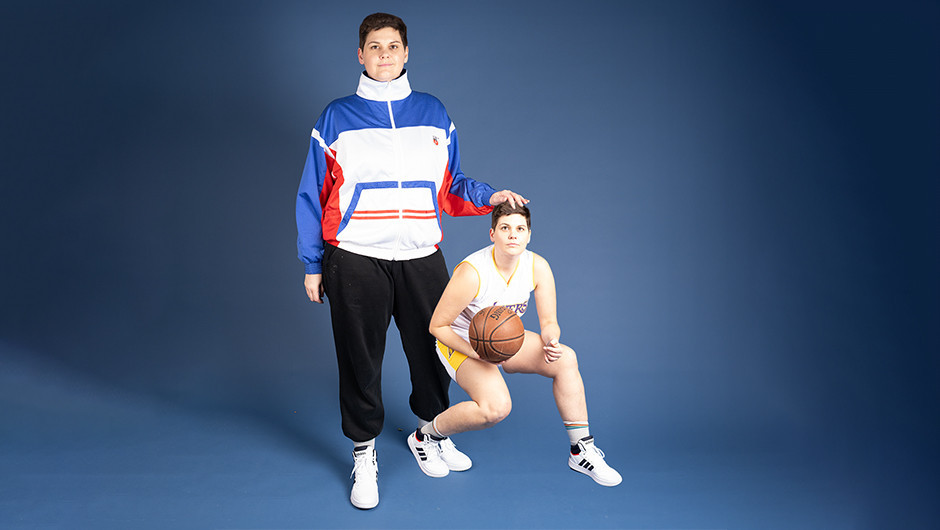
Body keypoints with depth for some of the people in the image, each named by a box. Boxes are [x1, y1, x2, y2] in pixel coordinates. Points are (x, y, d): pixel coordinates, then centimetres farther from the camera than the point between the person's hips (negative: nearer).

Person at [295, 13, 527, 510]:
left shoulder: (433, 113, 11)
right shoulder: (336, 117, 5)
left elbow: (449, 185, 15)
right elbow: (313, 194, 6)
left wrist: (488, 196, -4)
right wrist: (312, 265, 3)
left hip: (422, 257, 2)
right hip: (356, 260, -2)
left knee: (432, 351, 11)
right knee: (360, 361, 5)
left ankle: (433, 435, 38)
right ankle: (364, 457, 24)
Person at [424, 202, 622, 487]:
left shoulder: (537, 267, -14)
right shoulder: (472, 273, -29)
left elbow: (549, 322, -6)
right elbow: (437, 326, -21)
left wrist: (552, 343, -30)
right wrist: (478, 353, -31)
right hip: (462, 344, -5)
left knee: (566, 359, -17)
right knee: (496, 406, -30)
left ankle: (581, 452, -6)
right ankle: (426, 434, -3)